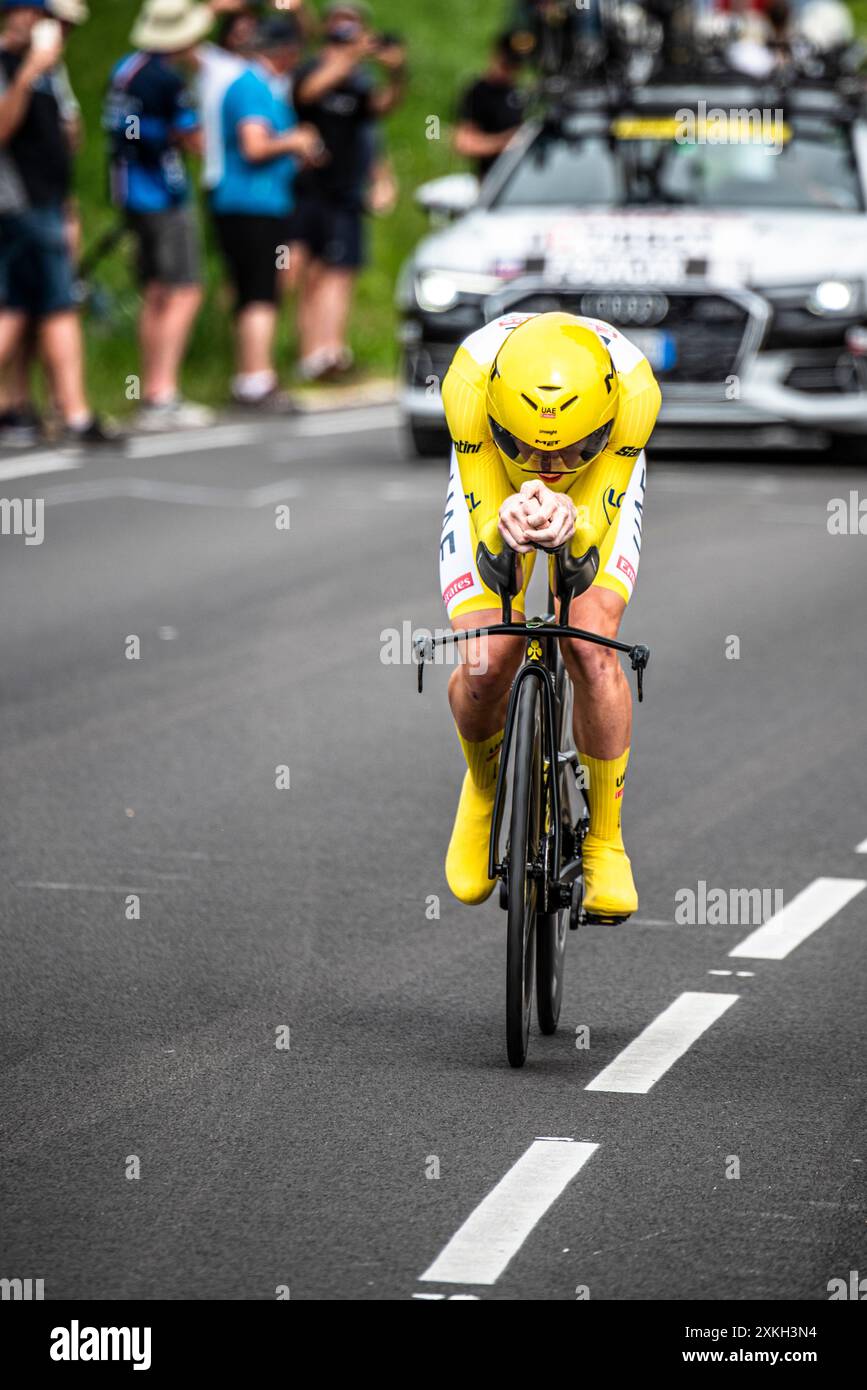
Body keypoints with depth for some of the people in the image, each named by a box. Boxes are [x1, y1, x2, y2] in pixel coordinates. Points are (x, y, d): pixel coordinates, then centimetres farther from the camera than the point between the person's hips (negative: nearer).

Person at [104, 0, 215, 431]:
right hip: (164, 195, -9)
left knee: (155, 296, 14)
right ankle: (163, 397, -17)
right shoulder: (169, 79, -17)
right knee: (184, 294, -9)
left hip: (131, 196, 9)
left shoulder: (125, 68, 9)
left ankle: (151, 396, 16)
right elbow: (194, 142, -12)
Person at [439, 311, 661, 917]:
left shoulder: (635, 390, -40)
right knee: (485, 666, -15)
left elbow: (594, 534, -36)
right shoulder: (469, 384, -40)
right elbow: (487, 549, -36)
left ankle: (605, 840, -1)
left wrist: (569, 524, -60)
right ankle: (484, 785, 21)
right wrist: (507, 529, -61)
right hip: (491, 482, 0)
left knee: (591, 649, -21)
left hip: (596, 491, 0)